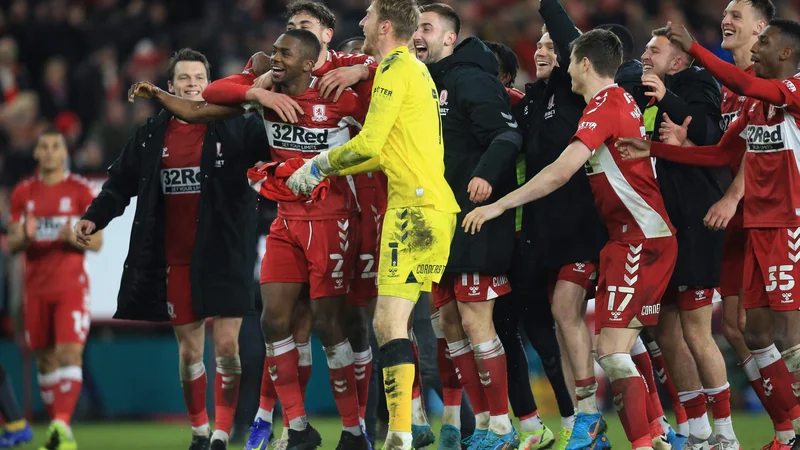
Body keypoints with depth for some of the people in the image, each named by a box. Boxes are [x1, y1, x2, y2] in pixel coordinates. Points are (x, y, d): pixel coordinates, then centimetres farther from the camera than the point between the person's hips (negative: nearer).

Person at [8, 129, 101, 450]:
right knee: (45, 360, 5)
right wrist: (24, 236, -15)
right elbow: (11, 246, 9)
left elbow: (97, 243, 1)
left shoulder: (80, 190, 0)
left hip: (72, 286, -3)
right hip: (36, 289, 3)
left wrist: (74, 236, -20)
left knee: (69, 352, -17)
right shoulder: (23, 193, 8)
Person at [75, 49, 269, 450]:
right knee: (188, 349, 7)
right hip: (174, 259, 3)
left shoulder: (233, 128, -3)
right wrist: (94, 218, 0)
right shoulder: (152, 136, 7)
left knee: (227, 345, -8)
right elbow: (121, 183, 12)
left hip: (223, 254, -3)